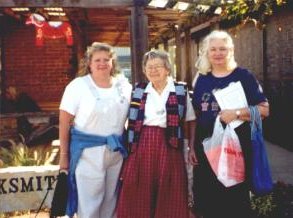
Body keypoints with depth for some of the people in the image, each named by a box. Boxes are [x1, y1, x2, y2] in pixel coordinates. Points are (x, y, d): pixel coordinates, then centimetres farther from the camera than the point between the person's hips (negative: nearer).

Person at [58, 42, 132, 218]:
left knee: (111, 200, 15)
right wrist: (64, 155, -7)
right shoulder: (78, 86, -5)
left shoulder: (124, 85, 6)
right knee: (89, 203, 2)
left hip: (117, 151, 4)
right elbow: (64, 122, -6)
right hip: (87, 151, -4)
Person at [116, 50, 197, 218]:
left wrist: (192, 147, -2)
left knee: (169, 195, 3)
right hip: (142, 146, 2)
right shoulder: (138, 91, 11)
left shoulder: (181, 91, 4)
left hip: (169, 146, -2)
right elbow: (131, 122, 13)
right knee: (139, 195, 4)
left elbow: (190, 121, 5)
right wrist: (129, 144, 5)